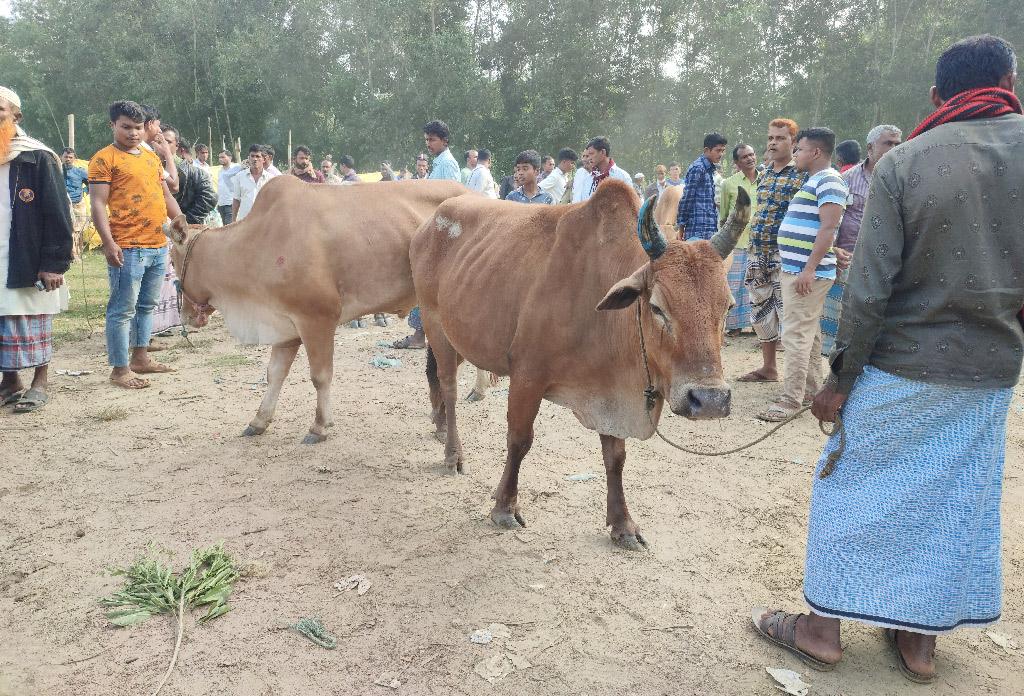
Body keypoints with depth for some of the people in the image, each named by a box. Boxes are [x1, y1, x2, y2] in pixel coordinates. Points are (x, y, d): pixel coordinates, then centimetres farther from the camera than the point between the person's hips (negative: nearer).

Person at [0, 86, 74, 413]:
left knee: (33, 327, 4)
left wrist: (54, 263, -15)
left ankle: (40, 383, 17)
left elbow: (57, 214, -10)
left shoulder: (38, 158, -6)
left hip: (29, 263, -4)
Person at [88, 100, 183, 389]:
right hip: (128, 248, -7)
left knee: (147, 305, 14)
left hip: (159, 246, 7)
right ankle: (119, 369, 3)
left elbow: (167, 196, 23)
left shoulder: (151, 157, 18)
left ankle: (140, 358, 24)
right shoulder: (105, 159, -4)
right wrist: (109, 243, -19)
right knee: (123, 309, -3)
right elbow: (98, 204, -10)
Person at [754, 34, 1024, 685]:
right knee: (958, 502, 16)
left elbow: (870, 288, -14)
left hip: (899, 369, -3)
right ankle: (921, 641, 28)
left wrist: (841, 378, -6)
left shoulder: (902, 164, -10)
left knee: (853, 486, 10)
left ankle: (823, 627, 21)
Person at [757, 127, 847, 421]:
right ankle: (811, 389, 24)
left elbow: (828, 228, -21)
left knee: (797, 335, -9)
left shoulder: (828, 181, -12)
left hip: (806, 273, -10)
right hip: (795, 269, 10)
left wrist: (809, 269, -25)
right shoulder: (812, 181, 20)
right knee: (809, 333, 15)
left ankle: (792, 398, -6)